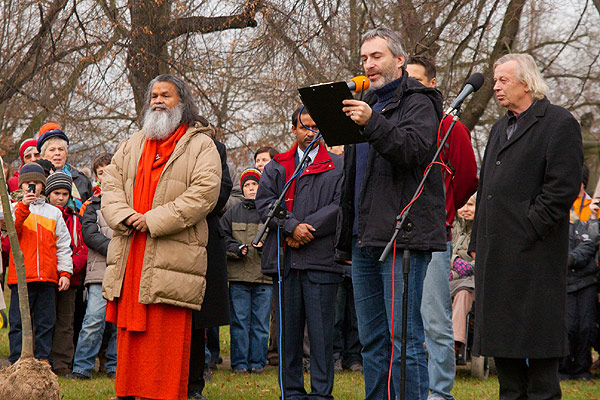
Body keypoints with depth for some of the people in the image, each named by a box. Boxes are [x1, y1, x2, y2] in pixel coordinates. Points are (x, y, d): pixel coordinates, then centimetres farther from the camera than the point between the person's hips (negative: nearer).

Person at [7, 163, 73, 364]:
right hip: (21, 276, -3)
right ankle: (17, 361, 3)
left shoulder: (53, 212, 14)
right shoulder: (15, 209, 8)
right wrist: (23, 207, -22)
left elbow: (63, 245, 14)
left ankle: (43, 360, 12)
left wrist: (65, 272, 6)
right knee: (19, 321, -2)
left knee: (45, 322, 5)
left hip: (47, 277, 3)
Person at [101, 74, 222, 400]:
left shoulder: (201, 146, 3)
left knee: (167, 337, -7)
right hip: (129, 257, 5)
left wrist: (153, 220, -14)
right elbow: (110, 183, 15)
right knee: (129, 334, 6)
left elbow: (203, 193, -10)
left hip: (172, 255, -5)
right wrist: (123, 215, -7)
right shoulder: (134, 144, 22)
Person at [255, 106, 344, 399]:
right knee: (288, 328, 5)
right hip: (284, 260, 3)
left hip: (321, 260, -3)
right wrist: (292, 226, -11)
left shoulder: (337, 167, 9)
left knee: (321, 328, -4)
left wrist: (307, 228, -11)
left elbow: (341, 206, -2)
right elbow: (264, 202, 4)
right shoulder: (276, 167, 17)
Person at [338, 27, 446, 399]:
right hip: (366, 238, 8)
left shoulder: (418, 102, -2)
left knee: (405, 338, -9)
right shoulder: (366, 103, 23)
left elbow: (415, 148, -21)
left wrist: (373, 124, -34)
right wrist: (349, 234, 22)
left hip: (403, 237, -8)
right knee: (372, 339, 10)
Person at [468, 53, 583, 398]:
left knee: (536, 334, -6)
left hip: (533, 251, -8)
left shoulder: (559, 123, -5)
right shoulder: (501, 127, 21)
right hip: (496, 251, 8)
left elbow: (563, 188, -13)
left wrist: (528, 228, -15)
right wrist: (479, 239, 16)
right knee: (501, 331, 10)